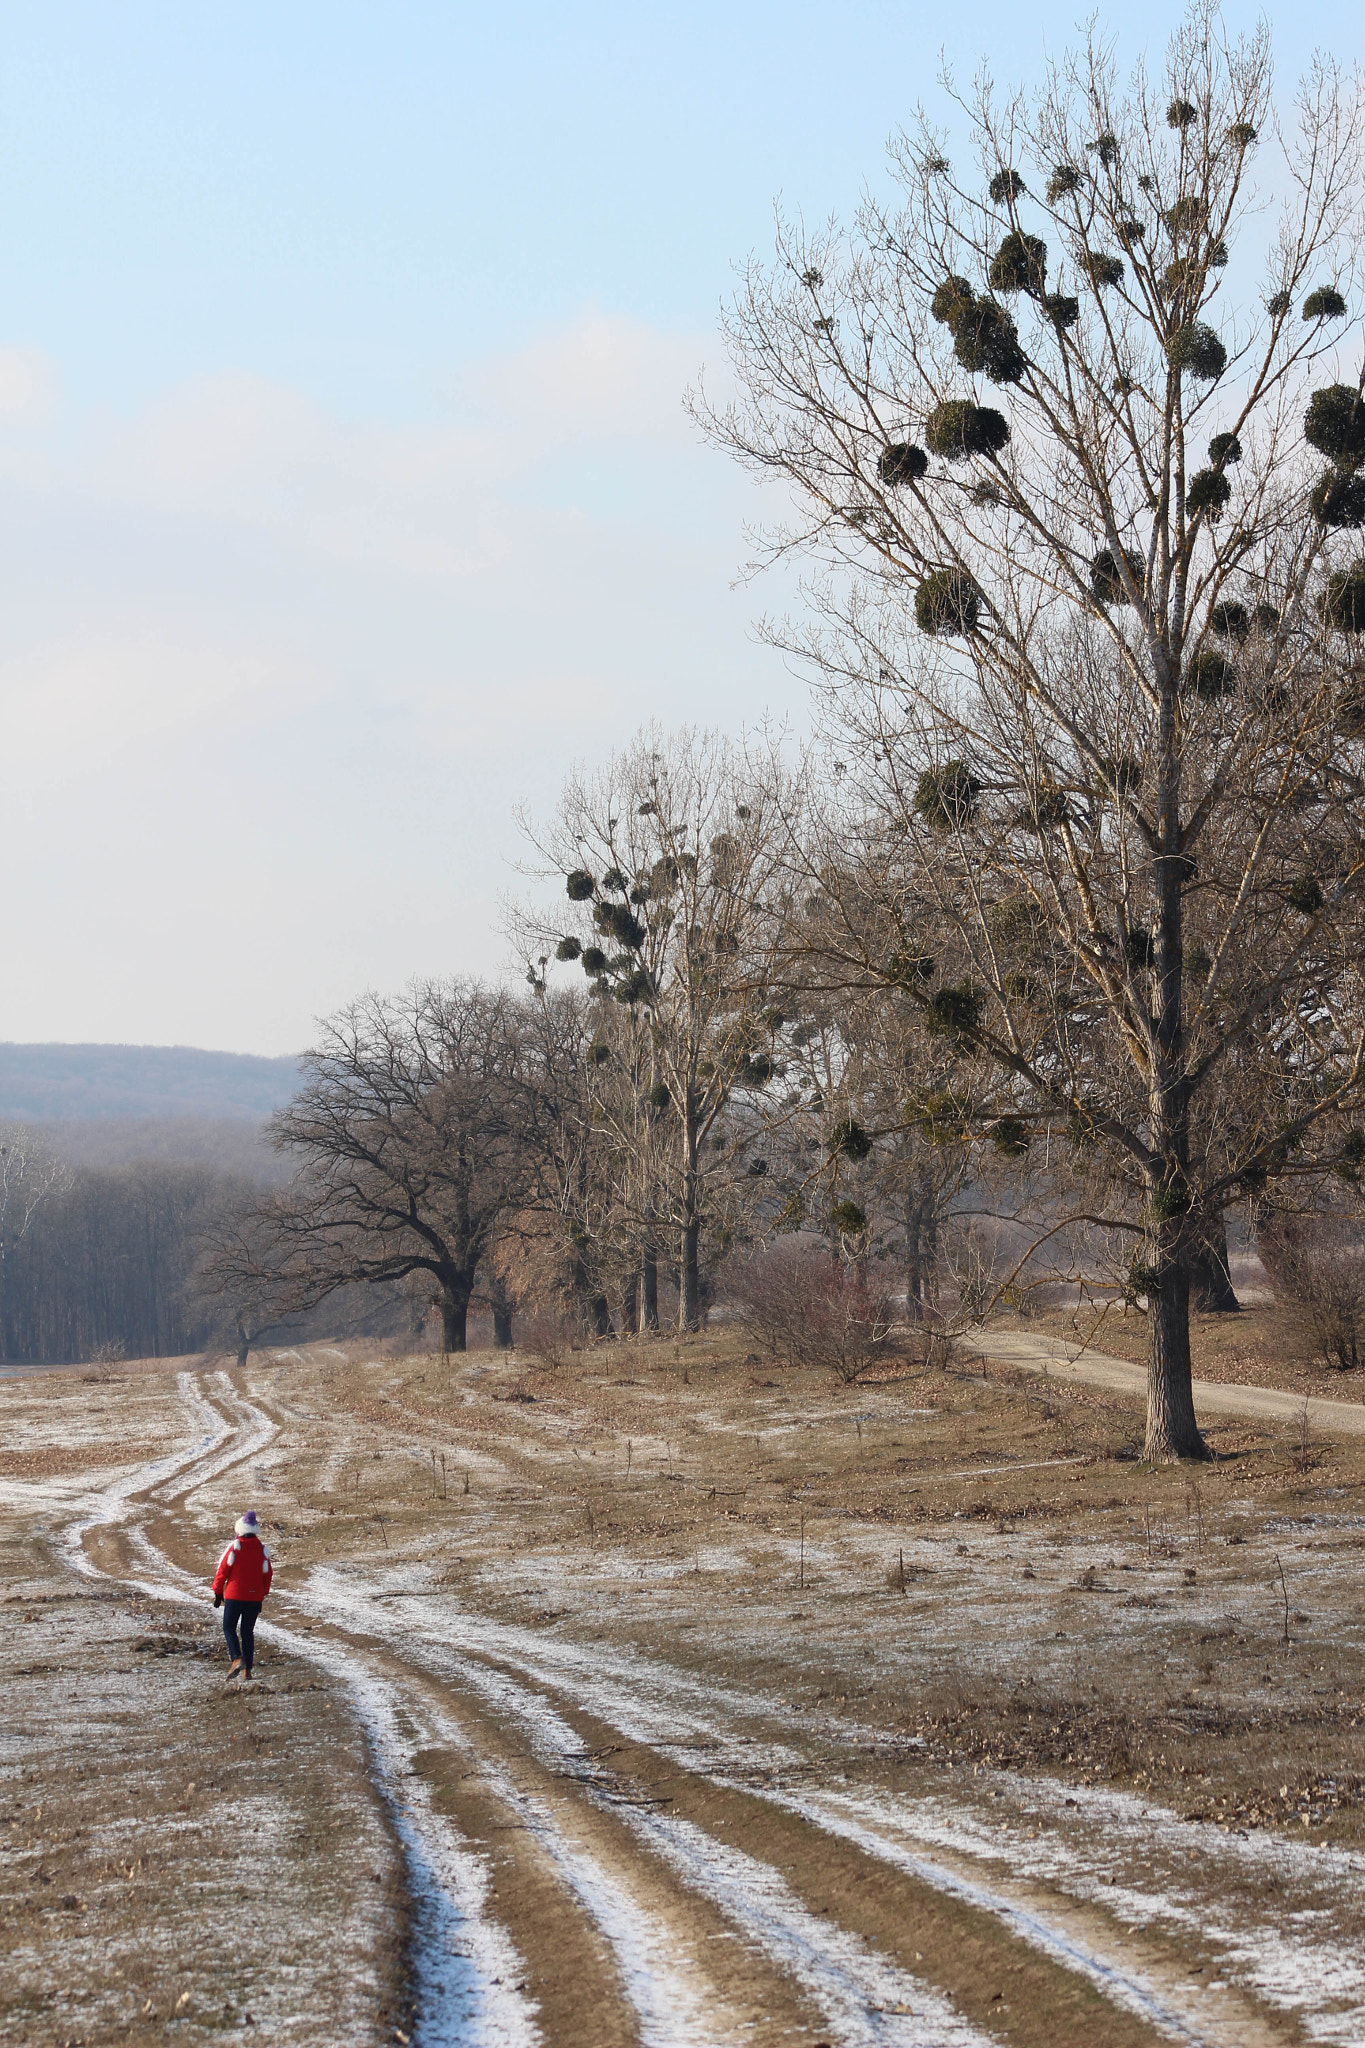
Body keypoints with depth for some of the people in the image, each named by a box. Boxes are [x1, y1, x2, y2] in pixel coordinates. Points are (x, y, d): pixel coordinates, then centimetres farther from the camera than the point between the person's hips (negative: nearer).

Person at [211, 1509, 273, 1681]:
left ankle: (237, 1658, -14)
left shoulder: (235, 1547, -11)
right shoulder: (262, 1549, 3)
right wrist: (262, 1596, 21)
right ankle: (247, 1669, 8)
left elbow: (222, 1570, -8)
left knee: (229, 1627, 8)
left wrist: (218, 1592, 3)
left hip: (234, 1596, -4)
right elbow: (267, 1575, 10)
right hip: (255, 1597, 4)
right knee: (248, 1631, 11)